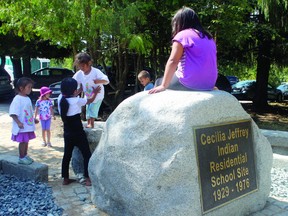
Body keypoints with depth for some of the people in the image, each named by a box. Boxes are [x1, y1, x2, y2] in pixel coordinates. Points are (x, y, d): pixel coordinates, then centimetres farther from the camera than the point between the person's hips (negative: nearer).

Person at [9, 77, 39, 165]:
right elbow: (13, 113, -20)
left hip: (28, 125, 8)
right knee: (23, 141, 1)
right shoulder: (17, 99, -17)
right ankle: (21, 158, 14)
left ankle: (25, 155, 31)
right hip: (22, 126, -8)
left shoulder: (27, 98, 9)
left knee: (26, 141, 17)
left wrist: (33, 119, 21)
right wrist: (18, 122, -27)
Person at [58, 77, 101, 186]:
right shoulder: (76, 101, -17)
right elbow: (90, 100, -2)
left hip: (67, 134, 6)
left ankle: (65, 179, 22)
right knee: (87, 155, 5)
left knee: (67, 155, 15)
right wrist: (95, 92, 16)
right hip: (78, 134, -6)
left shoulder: (60, 98, -4)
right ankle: (88, 179, 5)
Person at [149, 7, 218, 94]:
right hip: (209, 84, 8)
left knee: (158, 83, 16)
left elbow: (173, 61, -12)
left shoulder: (182, 35, -4)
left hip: (190, 82, -7)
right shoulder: (208, 37, 17)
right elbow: (210, 62, 15)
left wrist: (163, 85, -12)